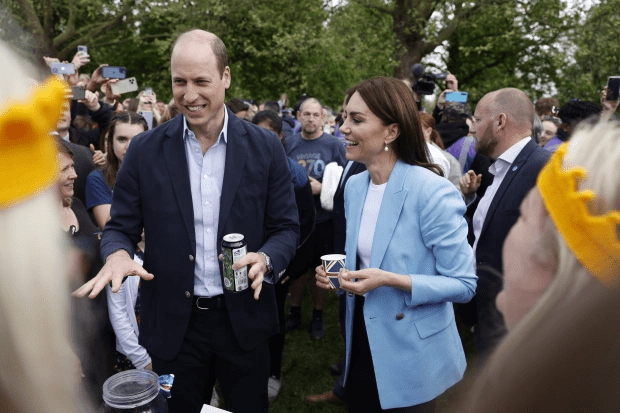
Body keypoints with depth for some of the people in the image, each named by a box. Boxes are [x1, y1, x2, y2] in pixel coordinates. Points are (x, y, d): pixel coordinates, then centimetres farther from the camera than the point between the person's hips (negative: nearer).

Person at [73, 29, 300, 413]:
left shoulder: (265, 147, -6)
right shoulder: (145, 150, -4)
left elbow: (286, 227, -2)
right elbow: (121, 227, 1)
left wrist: (265, 259, -22)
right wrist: (118, 254, -21)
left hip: (244, 318, 0)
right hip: (172, 323, 1)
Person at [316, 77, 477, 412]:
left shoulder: (432, 191, -20)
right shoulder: (354, 186, 1)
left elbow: (464, 284, -18)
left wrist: (390, 280, -26)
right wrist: (340, 272, -5)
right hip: (362, 342, 6)